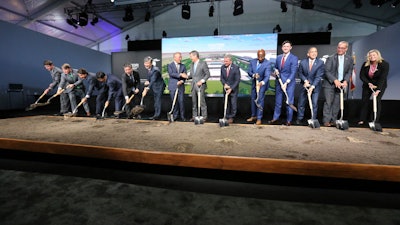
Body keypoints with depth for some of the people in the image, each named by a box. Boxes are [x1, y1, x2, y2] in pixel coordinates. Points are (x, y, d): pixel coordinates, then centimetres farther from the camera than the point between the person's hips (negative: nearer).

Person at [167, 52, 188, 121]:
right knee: (174, 102, 3)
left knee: (181, 101, -2)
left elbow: (185, 76, 3)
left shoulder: (183, 66, 11)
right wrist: (180, 74, -25)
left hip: (180, 86, 2)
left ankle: (182, 116, 9)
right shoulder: (170, 65, 2)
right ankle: (175, 115, 15)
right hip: (173, 86, -1)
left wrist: (181, 81, -17)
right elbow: (171, 73, -15)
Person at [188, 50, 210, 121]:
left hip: (201, 86, -6)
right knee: (194, 102, 8)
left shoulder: (203, 63, -5)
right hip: (193, 86, 6)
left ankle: (204, 117, 7)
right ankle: (194, 116, 16)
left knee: (202, 102, -3)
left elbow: (208, 74, -7)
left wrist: (202, 81, -18)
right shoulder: (192, 65, 15)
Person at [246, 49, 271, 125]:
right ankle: (253, 116, 28)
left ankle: (259, 118, 2)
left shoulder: (267, 63, -18)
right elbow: (249, 72, -2)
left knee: (260, 100, -7)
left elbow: (267, 76, -26)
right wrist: (253, 75, -24)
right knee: (253, 100, 13)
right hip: (254, 83, 5)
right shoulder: (252, 61, -3)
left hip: (262, 84, -5)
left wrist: (262, 82, -45)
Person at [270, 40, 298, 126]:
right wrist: (276, 70, 1)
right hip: (279, 82, 5)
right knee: (278, 102, 10)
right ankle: (275, 118, 20)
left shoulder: (294, 58, -5)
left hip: (289, 83, -4)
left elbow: (293, 73, -12)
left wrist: (286, 83, -22)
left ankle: (289, 121, 11)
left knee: (289, 103, 1)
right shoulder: (278, 57, 11)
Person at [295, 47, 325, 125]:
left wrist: (312, 86, -22)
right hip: (305, 85, 2)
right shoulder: (303, 62, -3)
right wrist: (305, 81, -14)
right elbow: (300, 73, 3)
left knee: (314, 104, -1)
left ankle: (313, 120, 10)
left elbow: (318, 76, -14)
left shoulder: (320, 63, -9)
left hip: (315, 86, -1)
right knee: (301, 103, 6)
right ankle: (299, 119, 20)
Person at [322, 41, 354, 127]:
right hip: (329, 84, -4)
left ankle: (333, 120, 13)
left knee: (337, 104, 5)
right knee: (328, 102, -7)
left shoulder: (349, 59, 8)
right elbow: (327, 71, -9)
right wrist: (335, 80, -18)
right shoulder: (331, 58, -4)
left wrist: (345, 81, -10)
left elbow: (349, 72, 8)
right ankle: (326, 121, -4)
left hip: (341, 84, 4)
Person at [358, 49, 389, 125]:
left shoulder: (384, 64, -20)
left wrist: (378, 90, -35)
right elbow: (362, 75, -9)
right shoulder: (365, 64, -11)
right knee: (364, 100, -1)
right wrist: (369, 83, -24)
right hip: (368, 84, 3)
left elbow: (382, 78, -26)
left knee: (377, 101, -12)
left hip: (380, 85, -3)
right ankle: (362, 120, 7)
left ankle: (376, 121, -5)